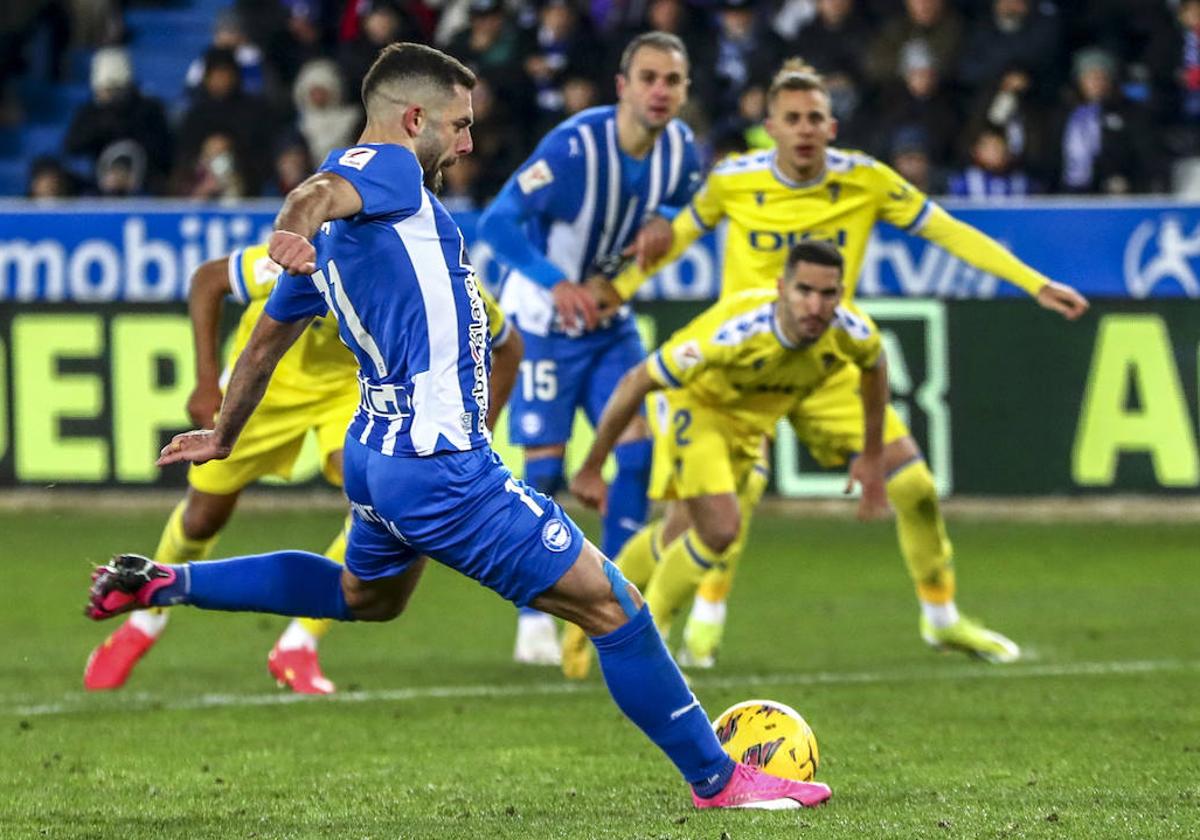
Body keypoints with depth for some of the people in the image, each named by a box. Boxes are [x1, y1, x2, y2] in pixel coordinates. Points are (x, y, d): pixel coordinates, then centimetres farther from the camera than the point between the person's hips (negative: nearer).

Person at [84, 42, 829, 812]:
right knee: (612, 606, -6)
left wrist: (225, 435, 39)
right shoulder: (389, 169, -9)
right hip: (439, 464, -10)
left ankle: (163, 583, 33)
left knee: (366, 597, 38)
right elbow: (319, 192, -32)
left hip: (377, 454, 10)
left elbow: (267, 340, 27)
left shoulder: (335, 234, 17)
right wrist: (295, 231, -54)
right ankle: (718, 778, -2)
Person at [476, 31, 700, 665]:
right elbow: (497, 221, -30)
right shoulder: (574, 146, -26)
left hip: (610, 322, 6)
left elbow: (685, 207, 13)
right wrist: (555, 282, -44)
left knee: (638, 451, -6)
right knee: (544, 471, -6)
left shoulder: (680, 149, -7)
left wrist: (663, 224, -12)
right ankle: (535, 620, 6)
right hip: (542, 322, -5)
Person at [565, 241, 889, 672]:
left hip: (751, 425, 6)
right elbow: (636, 383, -30)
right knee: (720, 528, -21)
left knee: (681, 537, 18)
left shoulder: (853, 334, -28)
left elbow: (875, 367, 1)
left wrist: (872, 458, 6)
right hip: (694, 405, -6)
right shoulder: (732, 332, -41)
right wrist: (590, 470, -22)